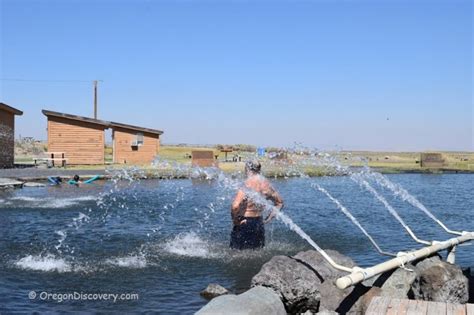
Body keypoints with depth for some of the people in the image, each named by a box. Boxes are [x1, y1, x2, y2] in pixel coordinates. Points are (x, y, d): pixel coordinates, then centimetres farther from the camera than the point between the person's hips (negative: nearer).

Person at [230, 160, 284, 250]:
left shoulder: (247, 186, -18)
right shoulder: (266, 184, 1)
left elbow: (235, 206, -30)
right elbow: (280, 203, 13)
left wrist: (235, 220, -13)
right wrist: (268, 219, 12)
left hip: (245, 223, -6)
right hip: (259, 222, 6)